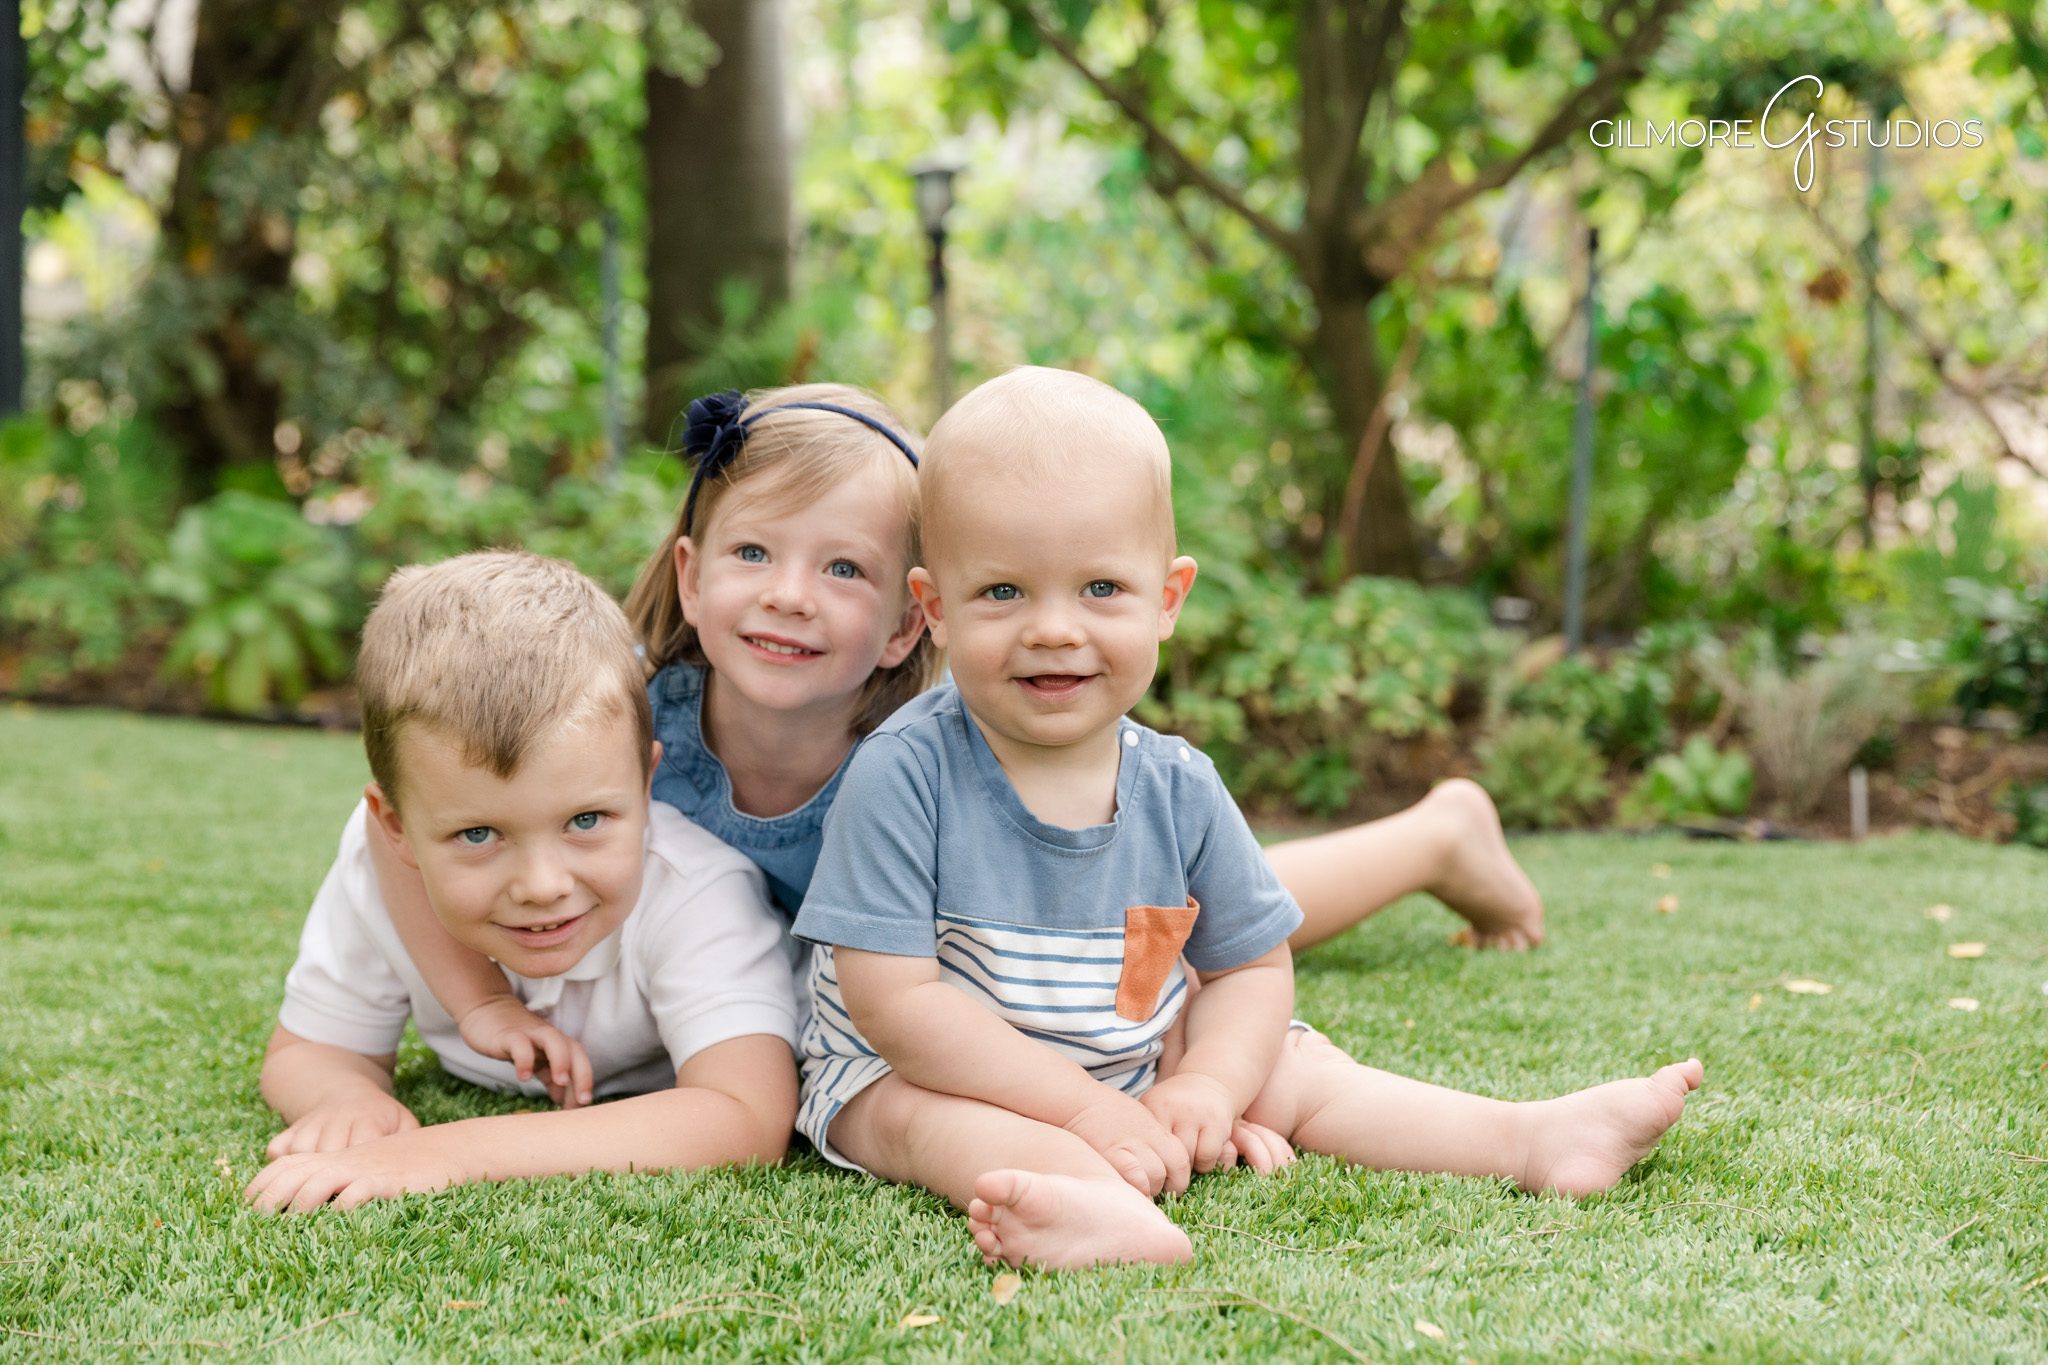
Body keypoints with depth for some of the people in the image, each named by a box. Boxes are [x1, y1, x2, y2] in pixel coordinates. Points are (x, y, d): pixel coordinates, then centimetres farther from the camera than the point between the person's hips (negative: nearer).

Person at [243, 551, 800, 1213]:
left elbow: (749, 1122, -60)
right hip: (492, 1081, 3)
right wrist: (346, 1098, -46)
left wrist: (460, 1152, -64)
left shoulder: (696, 891, -49)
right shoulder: (375, 876, -37)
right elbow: (305, 1050, -18)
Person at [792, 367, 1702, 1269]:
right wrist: (1082, 1110, -27)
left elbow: (1251, 966, 5)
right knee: (925, 1114, -35)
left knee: (1288, 1070, -4)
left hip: (1121, 1077, 6)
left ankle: (1535, 1140, 2)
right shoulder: (904, 776, -21)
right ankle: (1106, 1213, -62)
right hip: (907, 1075, -5)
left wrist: (1205, 1087, -16)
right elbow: (892, 996, -24)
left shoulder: (1179, 790, -6)